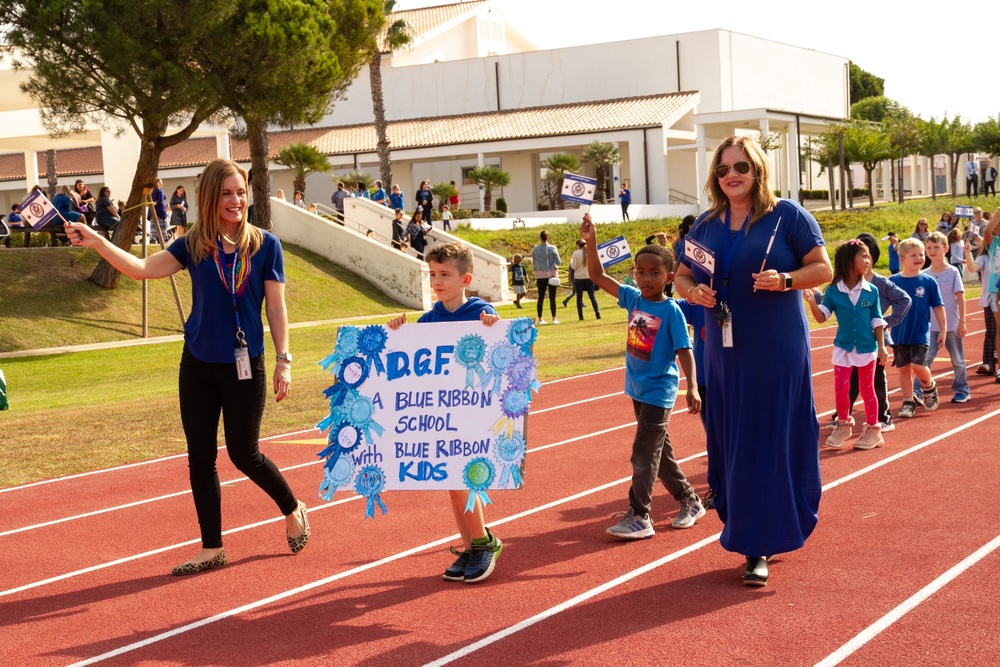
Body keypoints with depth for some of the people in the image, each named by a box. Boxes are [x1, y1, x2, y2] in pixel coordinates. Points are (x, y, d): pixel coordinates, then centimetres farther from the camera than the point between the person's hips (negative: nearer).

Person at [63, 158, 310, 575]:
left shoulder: (265, 245, -6)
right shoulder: (193, 247, -1)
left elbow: (275, 306, -3)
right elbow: (141, 269, -12)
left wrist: (283, 361, -7)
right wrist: (96, 242, -24)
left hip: (245, 367, -3)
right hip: (198, 366, 3)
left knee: (244, 454, 1)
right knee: (200, 458, 6)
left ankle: (293, 510, 29)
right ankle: (212, 549, 17)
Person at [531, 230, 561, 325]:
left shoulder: (535, 249, -1)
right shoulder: (552, 248, -6)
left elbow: (534, 263, 6)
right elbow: (558, 262, -3)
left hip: (540, 275, 2)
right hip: (551, 274, -2)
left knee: (541, 297, 5)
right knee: (552, 297, 0)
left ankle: (540, 319, 6)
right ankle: (554, 318, 0)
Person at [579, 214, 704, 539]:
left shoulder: (671, 311, -15)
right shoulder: (633, 299, 1)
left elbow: (684, 350, -18)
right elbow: (598, 275, 3)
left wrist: (692, 387, -29)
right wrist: (590, 241, -8)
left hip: (659, 392, -7)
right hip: (638, 389, 7)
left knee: (644, 453, -6)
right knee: (660, 451, 16)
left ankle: (639, 517, -1)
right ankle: (690, 501, 30)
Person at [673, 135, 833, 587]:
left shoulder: (786, 215, -2)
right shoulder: (706, 225, 10)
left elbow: (823, 268, -2)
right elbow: (681, 274, 18)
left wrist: (785, 280, -20)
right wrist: (692, 291, -4)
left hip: (777, 350, -4)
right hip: (724, 350, 4)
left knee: (772, 442, -4)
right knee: (732, 444, 6)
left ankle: (760, 546, 3)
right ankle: (755, 539, 19)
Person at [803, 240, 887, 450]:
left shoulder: (871, 291, -6)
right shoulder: (833, 290, -8)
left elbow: (877, 321, 1)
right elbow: (822, 317, -9)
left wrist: (881, 346, -1)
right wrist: (812, 301, -25)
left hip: (867, 347, 0)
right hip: (843, 347, 0)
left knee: (867, 389, 9)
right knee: (841, 388, 1)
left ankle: (873, 429, 21)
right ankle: (843, 426, 21)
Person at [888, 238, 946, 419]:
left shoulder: (928, 282, -4)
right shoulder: (893, 281, -2)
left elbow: (938, 306, 2)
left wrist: (943, 330, 2)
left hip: (920, 334, -2)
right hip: (899, 334, 2)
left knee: (918, 365, -13)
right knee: (903, 368, 7)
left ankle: (930, 387, 17)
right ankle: (908, 402, 20)